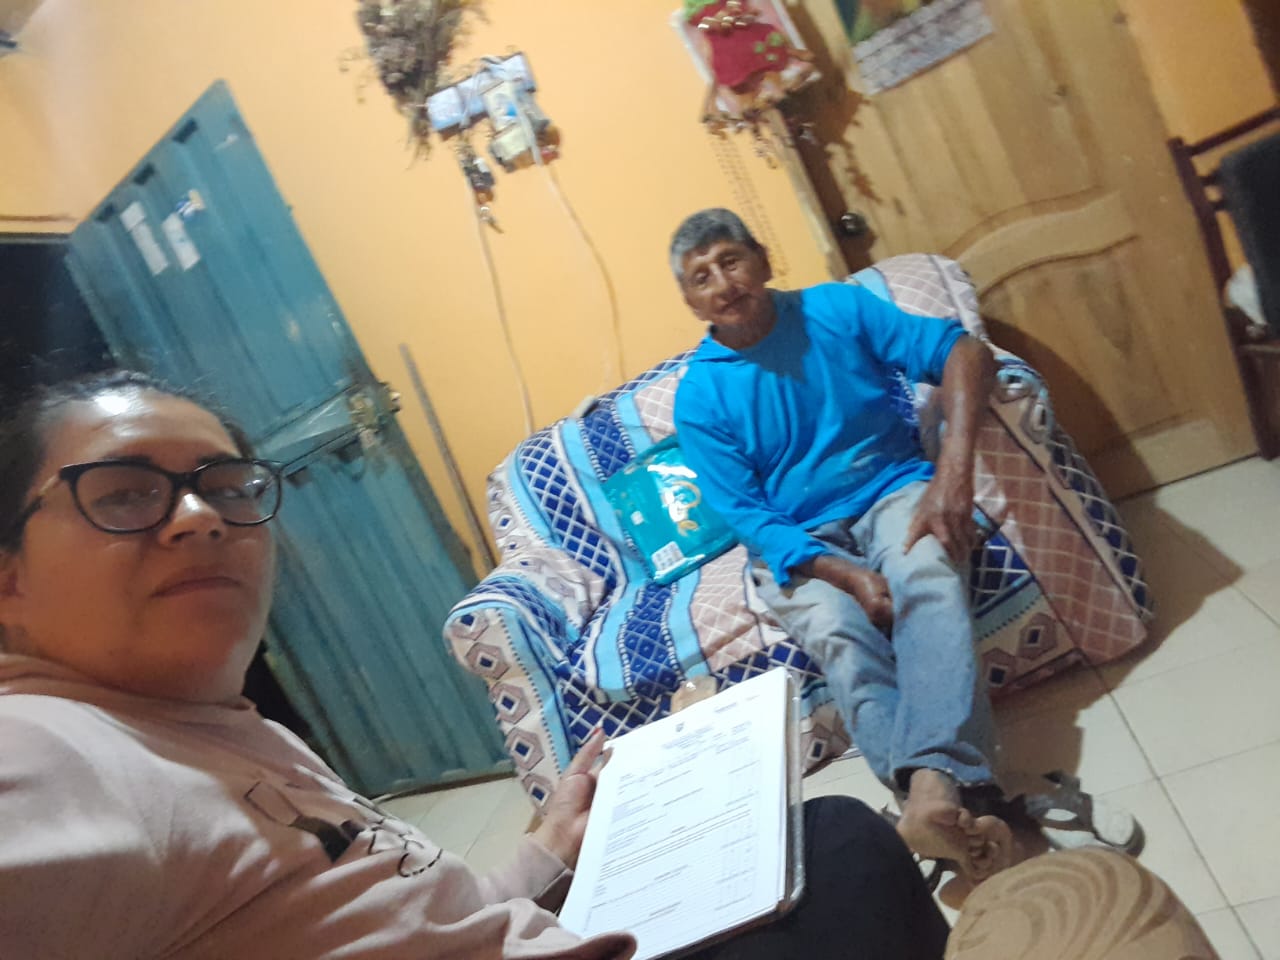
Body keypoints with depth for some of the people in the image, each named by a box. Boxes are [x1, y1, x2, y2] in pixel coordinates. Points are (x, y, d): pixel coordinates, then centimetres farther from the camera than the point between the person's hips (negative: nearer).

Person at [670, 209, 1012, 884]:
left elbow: (963, 353, -3)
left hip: (893, 490, 1)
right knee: (837, 634, -32)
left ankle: (932, 788, -52)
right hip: (799, 543, 0)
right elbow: (745, 513, -6)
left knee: (928, 578, -33)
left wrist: (955, 466, -21)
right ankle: (963, 801, -49)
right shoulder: (699, 394, 1)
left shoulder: (837, 309, 3)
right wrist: (847, 575, -21)